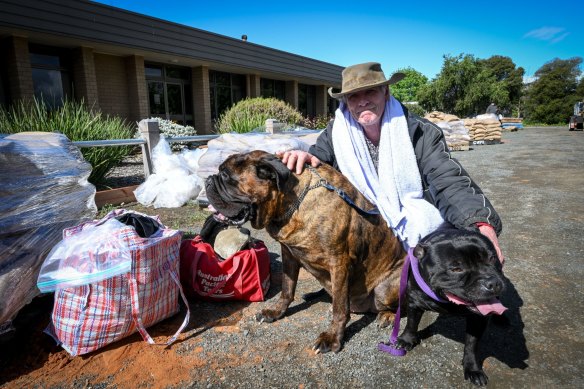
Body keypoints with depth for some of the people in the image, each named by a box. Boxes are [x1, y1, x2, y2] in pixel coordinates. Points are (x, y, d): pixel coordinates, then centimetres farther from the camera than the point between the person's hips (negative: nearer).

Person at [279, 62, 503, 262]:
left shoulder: (422, 134, -11)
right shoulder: (335, 134, -3)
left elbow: (449, 184, -20)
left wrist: (483, 225, -40)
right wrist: (301, 160, -32)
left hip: (422, 241, -2)